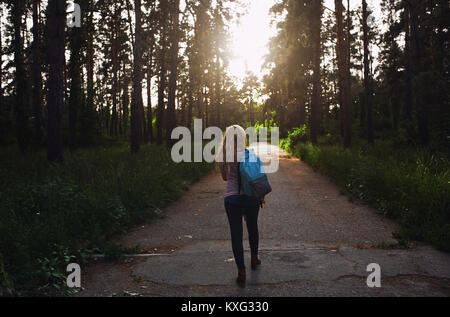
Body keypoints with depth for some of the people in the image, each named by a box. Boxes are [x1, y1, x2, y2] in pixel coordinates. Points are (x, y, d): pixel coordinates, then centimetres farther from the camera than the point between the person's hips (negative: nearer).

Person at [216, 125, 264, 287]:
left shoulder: (222, 156, -7)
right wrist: (262, 196, 10)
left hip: (231, 198, 0)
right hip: (251, 197, 0)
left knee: (236, 233, 6)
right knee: (253, 228, 23)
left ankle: (241, 273, 4)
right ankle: (254, 259, 42)